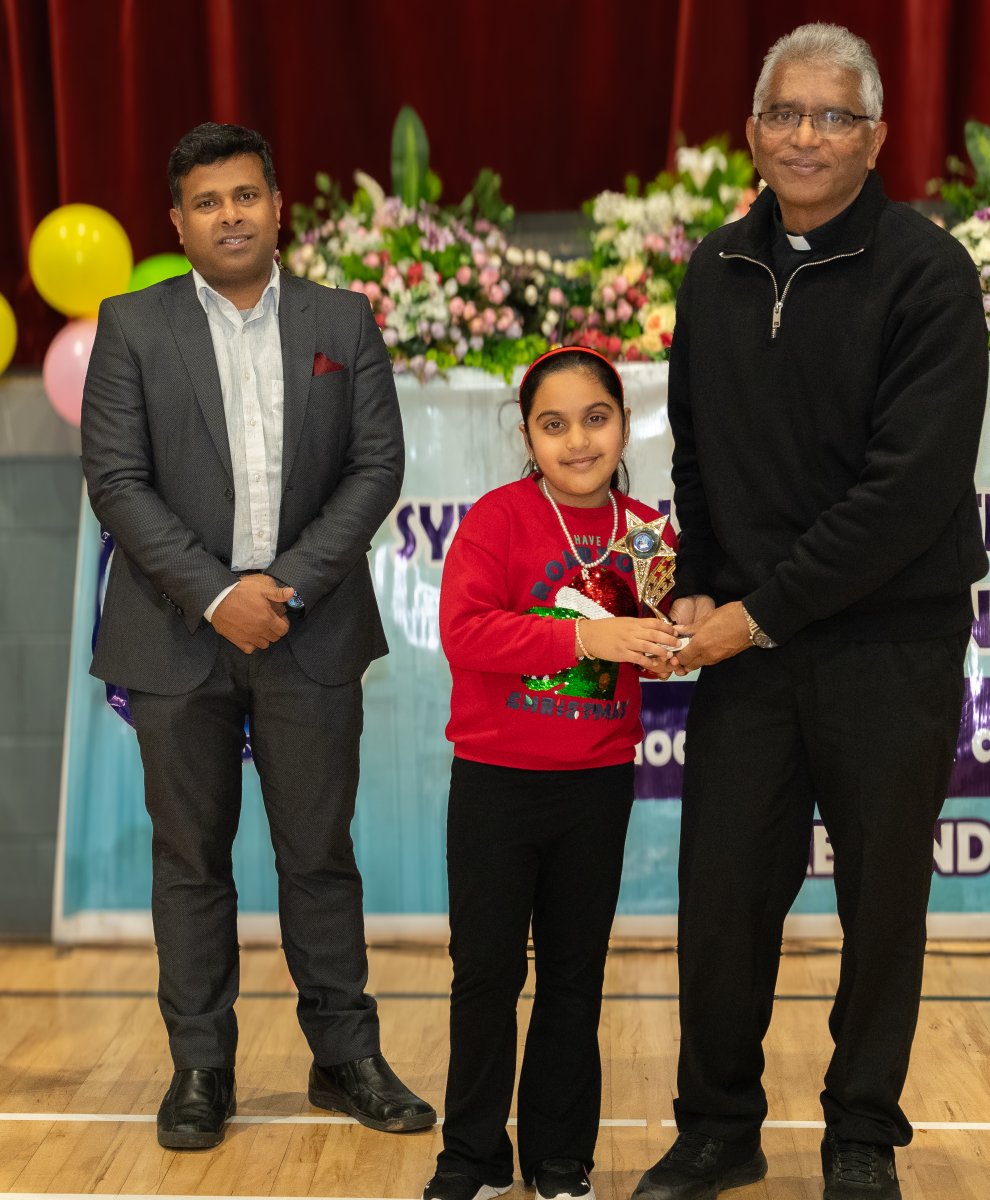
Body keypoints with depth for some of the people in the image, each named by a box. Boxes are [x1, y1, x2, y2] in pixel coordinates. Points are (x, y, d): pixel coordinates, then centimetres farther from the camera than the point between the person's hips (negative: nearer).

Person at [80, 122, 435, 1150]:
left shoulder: (343, 323, 6)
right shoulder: (133, 327, 1)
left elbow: (377, 466, 0)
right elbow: (117, 480, -5)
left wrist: (290, 585, -11)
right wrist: (215, 595, -14)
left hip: (310, 632, 1)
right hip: (179, 635, -1)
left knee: (320, 854, 8)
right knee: (191, 860, 7)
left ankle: (345, 1055, 19)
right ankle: (200, 1067, 18)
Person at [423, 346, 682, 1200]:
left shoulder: (644, 533, 2)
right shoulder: (499, 517, -10)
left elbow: (661, 648, 11)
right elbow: (463, 631, -22)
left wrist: (668, 627, -12)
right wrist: (584, 635, -30)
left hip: (597, 785, 3)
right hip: (496, 780, -3)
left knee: (575, 975, 12)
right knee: (486, 971, 5)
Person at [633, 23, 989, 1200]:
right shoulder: (716, 273, 6)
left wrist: (760, 613, -16)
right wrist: (693, 592, 0)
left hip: (891, 647, -4)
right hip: (743, 638, 4)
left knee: (882, 901, 8)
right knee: (721, 893, 6)